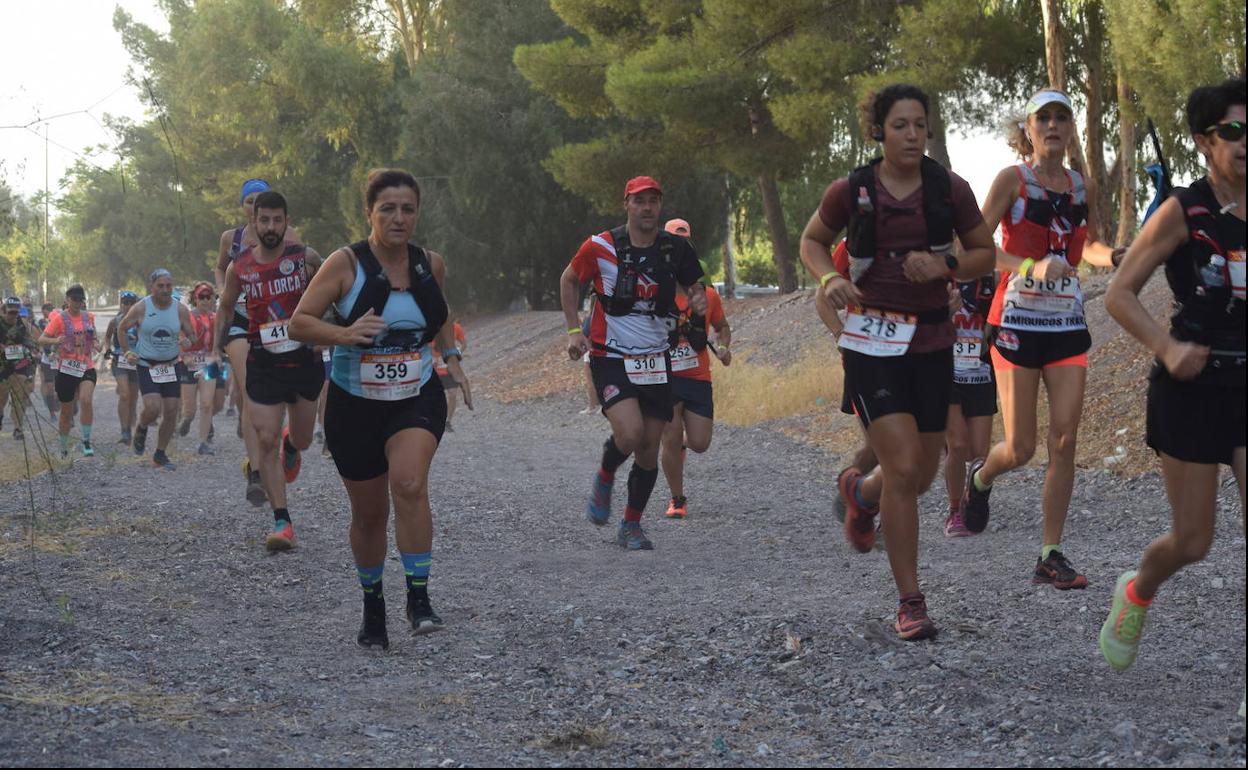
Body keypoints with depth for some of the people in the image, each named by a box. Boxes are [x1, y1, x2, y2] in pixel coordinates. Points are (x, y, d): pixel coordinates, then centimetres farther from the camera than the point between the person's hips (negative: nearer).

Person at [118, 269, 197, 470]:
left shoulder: (180, 310, -1)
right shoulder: (141, 308, -7)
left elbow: (191, 336, 7)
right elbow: (122, 328, 8)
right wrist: (127, 352, -1)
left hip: (172, 366, 3)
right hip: (147, 366, -3)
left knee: (171, 412, 0)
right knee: (153, 408, -19)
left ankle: (160, 455, 16)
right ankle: (141, 429, 16)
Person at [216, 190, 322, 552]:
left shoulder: (305, 257, -8)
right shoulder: (239, 268, -2)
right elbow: (225, 308, 15)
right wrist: (217, 351, 9)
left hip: (304, 358, 0)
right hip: (263, 363, 0)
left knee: (303, 439, 14)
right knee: (266, 440, -10)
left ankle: (291, 446, 54)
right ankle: (282, 521, -6)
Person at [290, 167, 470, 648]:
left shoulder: (431, 264, 0)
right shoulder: (346, 264, -12)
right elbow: (299, 323, -14)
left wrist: (451, 358, 14)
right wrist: (344, 334, -31)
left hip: (417, 398, 1)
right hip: (355, 405, -1)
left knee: (409, 483, -27)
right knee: (369, 512, 9)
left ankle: (419, 598, -20)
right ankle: (372, 604, 33)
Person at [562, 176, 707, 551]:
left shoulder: (676, 248, 0)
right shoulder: (601, 247, -8)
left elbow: (693, 286, 16)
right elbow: (569, 281, 9)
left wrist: (699, 299, -9)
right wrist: (574, 330, 0)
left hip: (655, 361, 4)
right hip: (610, 359, -3)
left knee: (649, 452, 4)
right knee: (631, 434, -24)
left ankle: (631, 525, 22)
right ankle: (604, 478, 10)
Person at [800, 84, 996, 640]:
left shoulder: (950, 190, -2)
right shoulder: (851, 191, -5)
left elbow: (985, 253, 9)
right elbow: (812, 240, 11)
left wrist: (945, 267, -12)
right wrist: (829, 278, -9)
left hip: (931, 340, 3)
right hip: (872, 339, -3)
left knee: (922, 474, 10)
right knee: (903, 468, -13)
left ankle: (861, 492, 47)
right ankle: (910, 602, -2)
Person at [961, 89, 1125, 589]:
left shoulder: (1079, 185, 10)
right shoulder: (1012, 179, -5)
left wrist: (1111, 257, 0)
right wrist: (1030, 267, -26)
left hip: (1068, 323, 4)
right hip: (1018, 321, -4)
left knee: (1065, 441, -4)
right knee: (1021, 449, -2)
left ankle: (1051, 557, 2)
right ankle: (980, 476, 34)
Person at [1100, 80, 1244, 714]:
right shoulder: (1182, 212, -7)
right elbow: (1119, 294, -7)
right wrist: (1167, 348, -20)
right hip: (1193, 387, -3)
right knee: (1193, 541, 4)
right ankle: (1136, 594, 39)